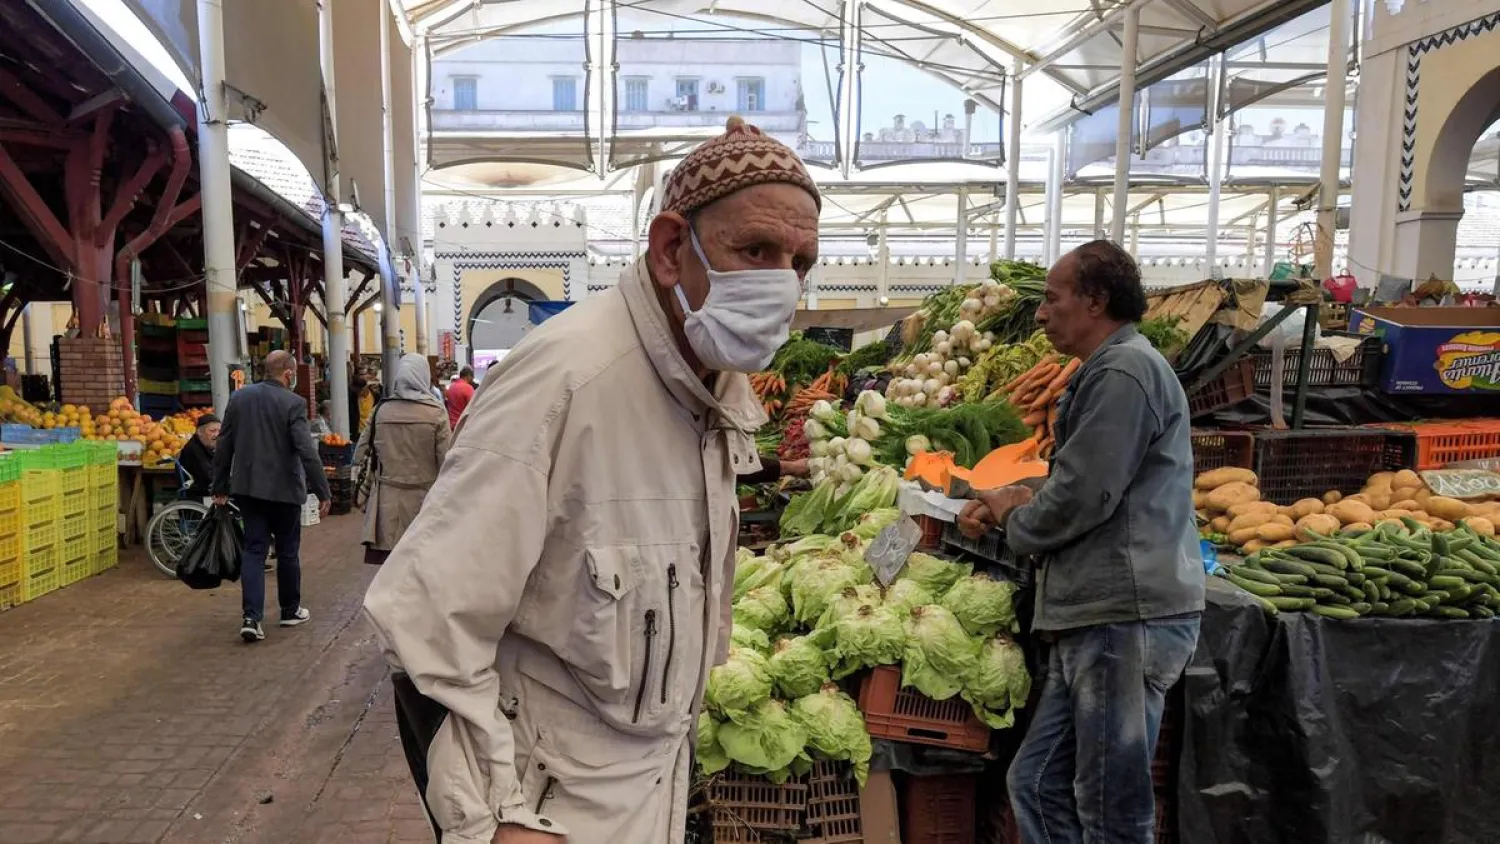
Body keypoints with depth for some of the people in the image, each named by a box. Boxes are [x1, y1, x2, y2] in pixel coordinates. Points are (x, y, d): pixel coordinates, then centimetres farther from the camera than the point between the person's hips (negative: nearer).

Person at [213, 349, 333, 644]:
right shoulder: (293, 403, -13)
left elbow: (224, 446, 7)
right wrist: (322, 492, -13)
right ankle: (291, 610, 25)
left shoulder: (239, 398, 3)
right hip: (284, 489, -4)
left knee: (254, 550, 6)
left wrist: (220, 487, 15)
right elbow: (307, 452, -18)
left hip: (247, 487, 4)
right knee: (287, 551, 11)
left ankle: (252, 617, -4)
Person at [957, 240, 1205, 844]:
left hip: (1125, 617, -10)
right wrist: (1011, 502, 10)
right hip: (1096, 616, 10)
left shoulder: (1124, 371, -13)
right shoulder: (1110, 370, 22)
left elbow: (1084, 498, -19)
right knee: (1037, 784, 14)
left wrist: (1014, 522, 0)